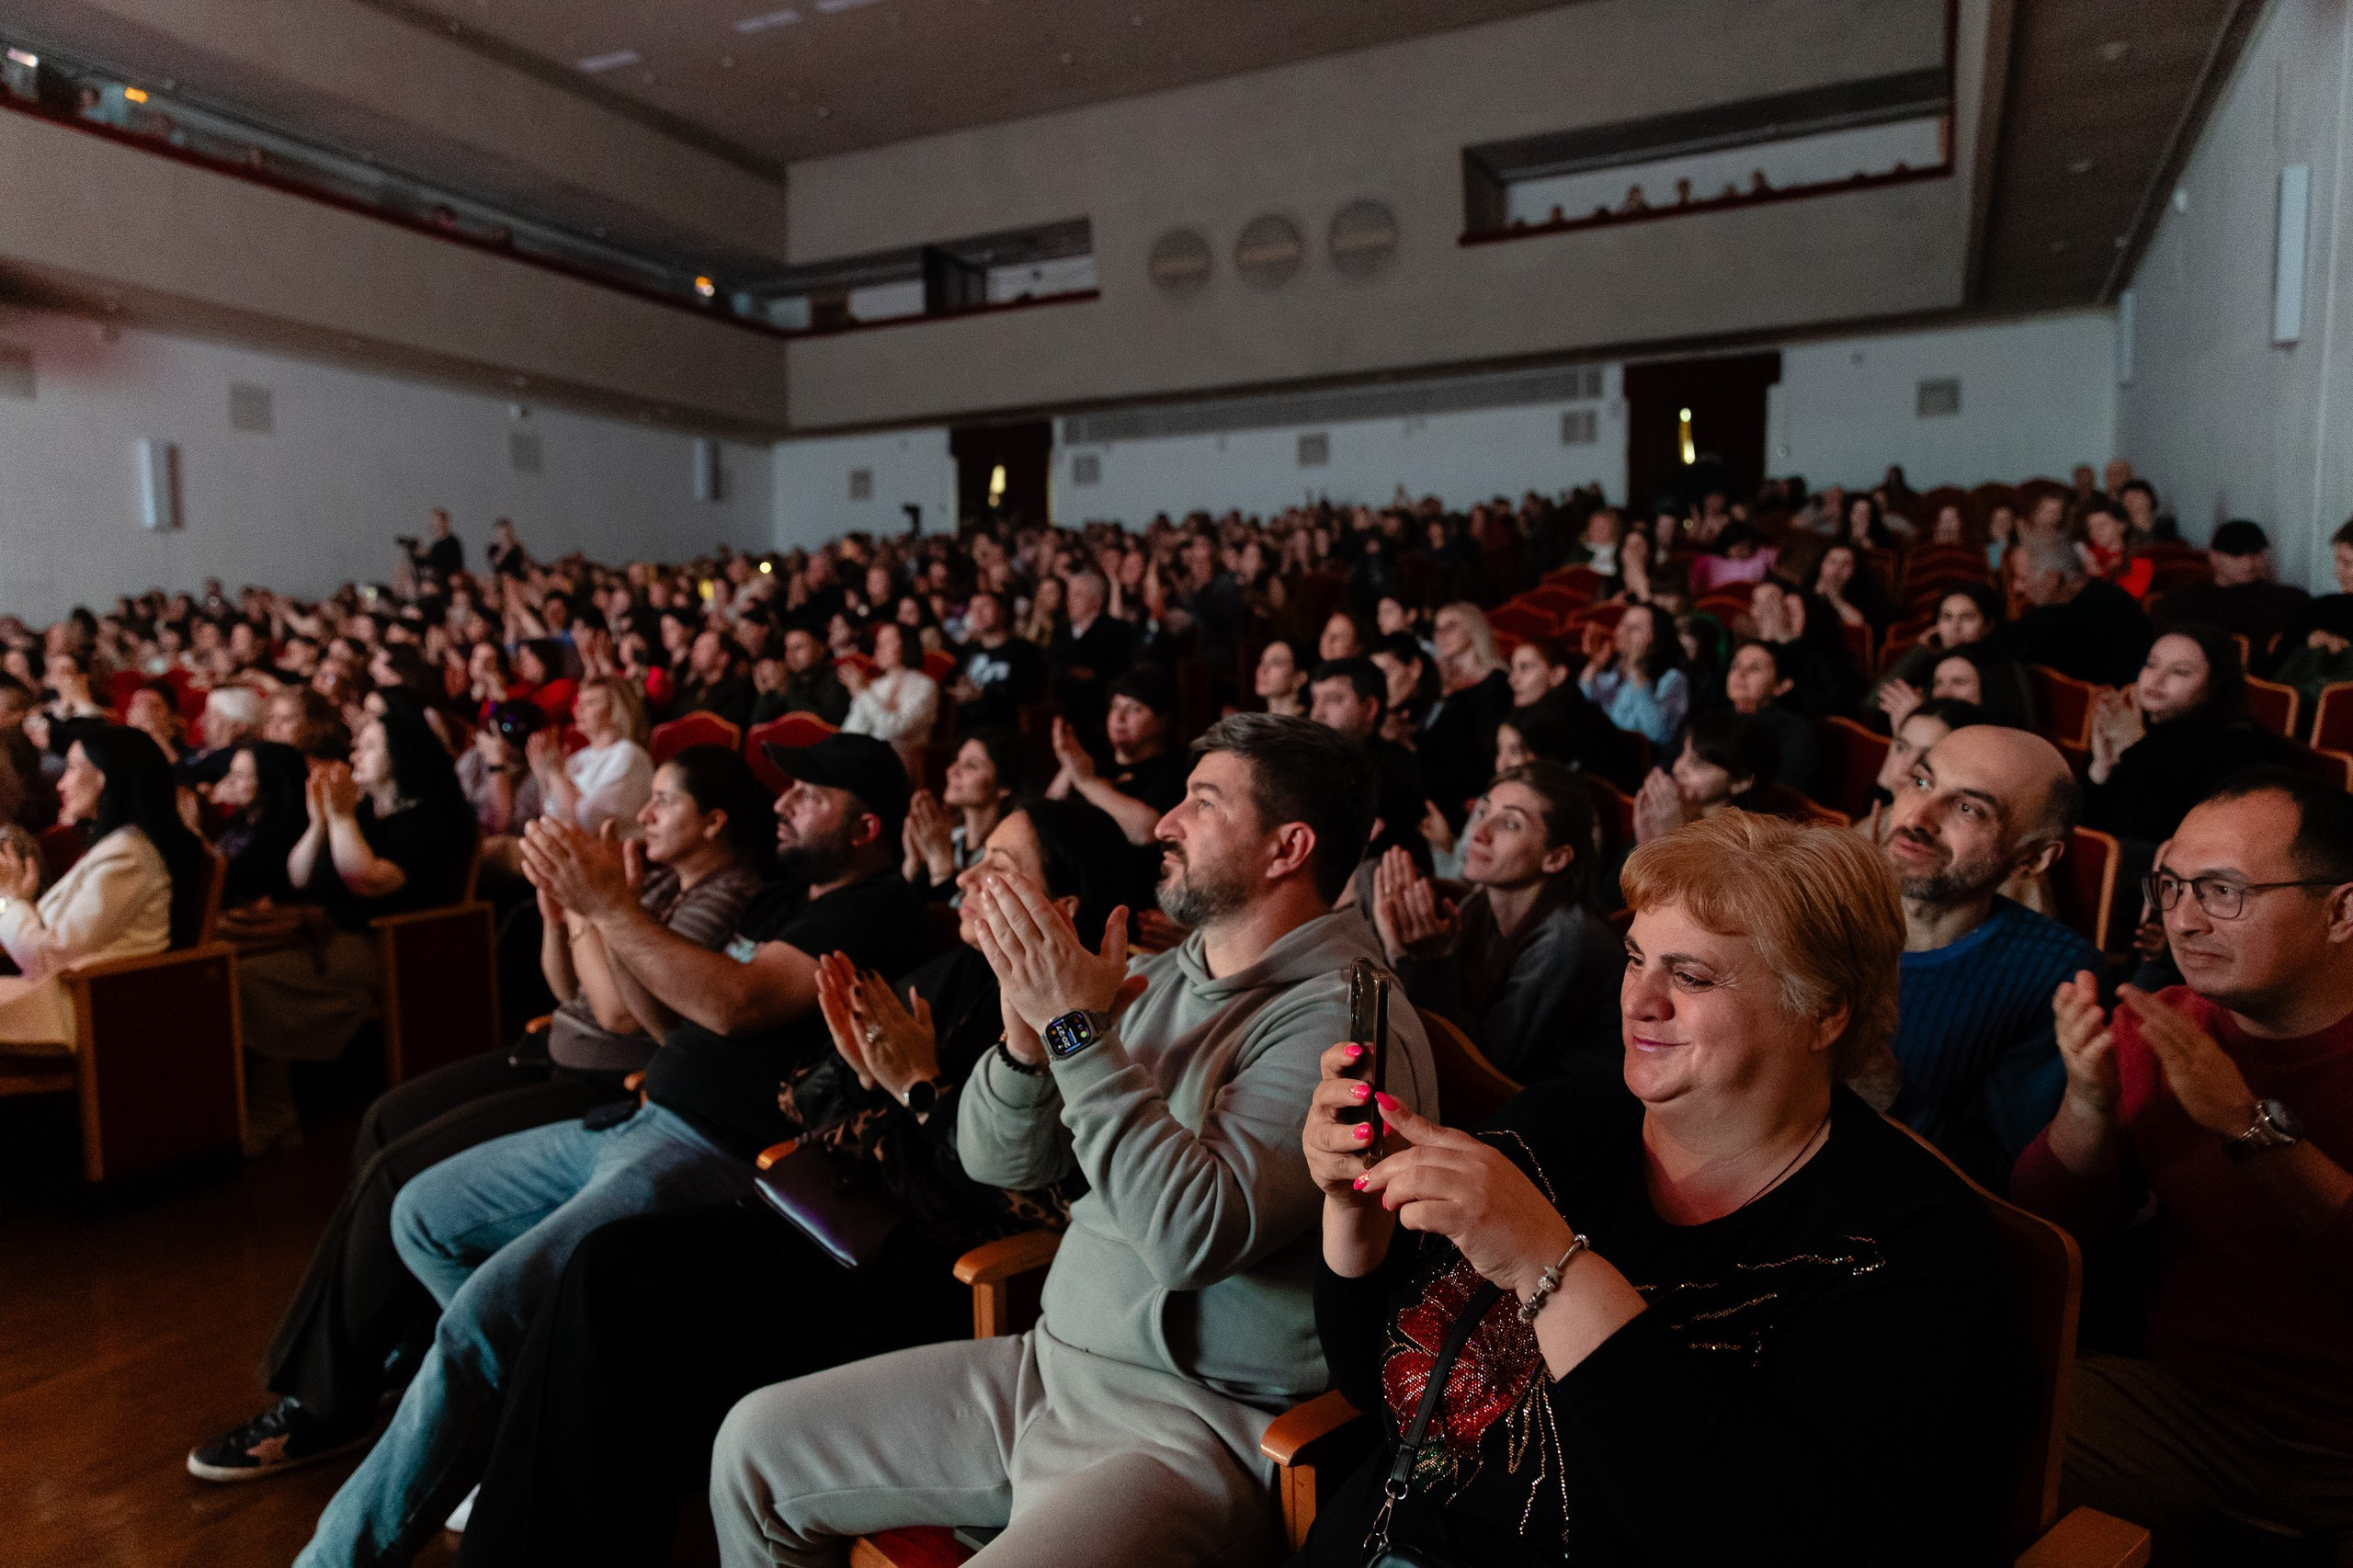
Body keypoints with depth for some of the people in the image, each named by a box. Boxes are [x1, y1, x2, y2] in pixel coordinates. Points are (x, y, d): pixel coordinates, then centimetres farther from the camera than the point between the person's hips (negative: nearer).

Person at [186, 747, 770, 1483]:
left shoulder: (726, 898, -19)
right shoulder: (663, 876, 11)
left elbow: (619, 1009, -25)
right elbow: (568, 991, 14)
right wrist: (558, 914, -3)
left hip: (607, 1090, -10)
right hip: (558, 1054, 11)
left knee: (396, 1173, -13)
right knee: (388, 1118, 12)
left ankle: (325, 1407, 5)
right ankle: (397, 1334, 25)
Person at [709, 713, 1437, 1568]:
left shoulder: (1345, 1022, -17)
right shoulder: (1157, 979, 8)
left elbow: (1196, 1232, -28)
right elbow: (996, 1160, 7)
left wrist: (1077, 1025, -24)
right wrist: (1026, 1036, -14)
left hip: (1199, 1425, -7)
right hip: (1051, 1363, 8)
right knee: (756, 1441, 9)